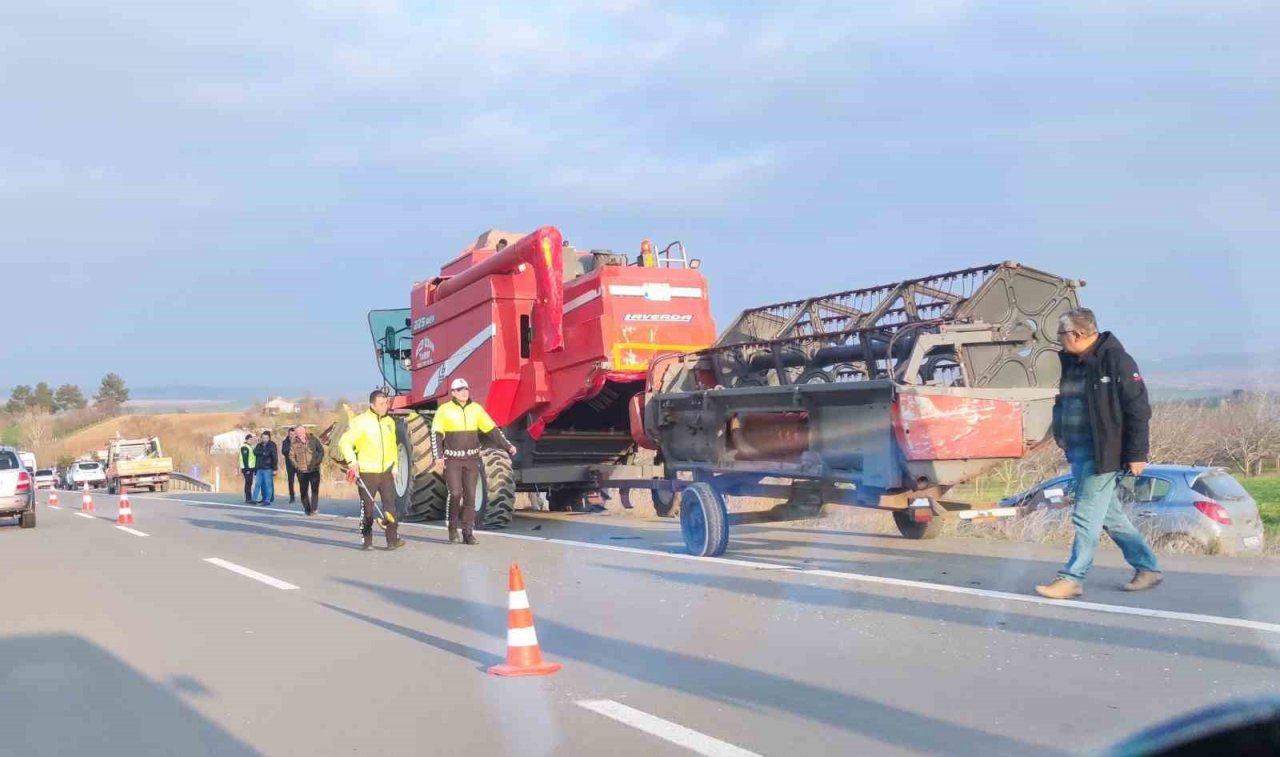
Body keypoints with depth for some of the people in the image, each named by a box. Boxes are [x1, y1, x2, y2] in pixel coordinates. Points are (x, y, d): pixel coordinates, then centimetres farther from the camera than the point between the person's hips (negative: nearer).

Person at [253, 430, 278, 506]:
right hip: (260, 468, 6)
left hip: (268, 469, -6)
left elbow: (275, 457, -9)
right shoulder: (259, 445, 13)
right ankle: (264, 498, 22)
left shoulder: (272, 446, -5)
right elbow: (255, 452, 3)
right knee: (260, 484, 10)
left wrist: (275, 469, -12)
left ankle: (268, 500, -8)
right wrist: (263, 453, -9)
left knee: (268, 484, -8)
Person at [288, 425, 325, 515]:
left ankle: (314, 509, -5)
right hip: (302, 471, 1)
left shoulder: (313, 440, -1)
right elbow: (291, 456, 4)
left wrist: (317, 462, -6)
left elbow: (321, 451, 5)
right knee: (303, 491, 5)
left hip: (314, 470, -1)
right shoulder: (294, 444, 2)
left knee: (315, 489, -8)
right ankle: (307, 509, 15)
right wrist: (297, 466, -7)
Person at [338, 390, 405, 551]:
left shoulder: (389, 422, 10)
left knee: (391, 506, -3)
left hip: (386, 471, 5)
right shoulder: (360, 422, -10)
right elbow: (344, 442, -12)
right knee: (367, 508, 4)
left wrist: (395, 467, 16)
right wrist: (352, 462, -19)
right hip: (366, 473, -4)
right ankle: (366, 540, 14)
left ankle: (393, 540, -1)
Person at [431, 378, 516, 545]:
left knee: (470, 496, 3)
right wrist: (438, 457, -13)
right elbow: (436, 434, -4)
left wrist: (508, 445, 0)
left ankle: (468, 533, 9)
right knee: (455, 494, -12)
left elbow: (492, 429, 8)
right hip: (452, 459, -3)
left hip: (472, 459, 3)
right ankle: (453, 528, 8)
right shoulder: (444, 410, -3)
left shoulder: (476, 409, 5)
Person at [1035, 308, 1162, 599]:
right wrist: (1062, 439, 18)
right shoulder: (1068, 362, 10)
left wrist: (1137, 454, -16)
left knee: (1087, 516, -5)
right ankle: (1147, 567, 27)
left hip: (1103, 454, -9)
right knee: (1110, 515, 15)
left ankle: (1072, 579, 0)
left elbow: (1138, 409, -14)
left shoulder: (1115, 360, -13)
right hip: (1078, 452, 9)